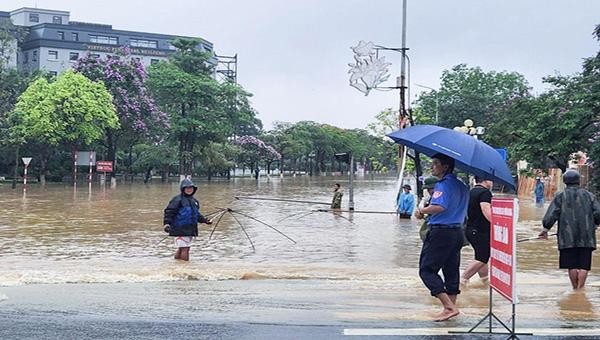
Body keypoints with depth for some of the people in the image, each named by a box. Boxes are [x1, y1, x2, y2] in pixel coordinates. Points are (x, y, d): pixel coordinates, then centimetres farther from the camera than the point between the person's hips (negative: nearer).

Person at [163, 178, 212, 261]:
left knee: (181, 249, 12)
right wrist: (167, 223, -23)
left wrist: (204, 220, 22)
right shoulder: (178, 199, -8)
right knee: (184, 249, -8)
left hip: (190, 229, 8)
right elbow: (169, 211, -12)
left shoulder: (194, 201, 17)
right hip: (180, 230, -8)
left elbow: (197, 214, 29)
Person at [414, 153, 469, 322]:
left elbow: (440, 206, -31)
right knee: (451, 270, 13)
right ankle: (451, 306, 16)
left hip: (440, 231, -9)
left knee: (427, 270, -4)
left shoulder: (444, 184, -15)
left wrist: (422, 211, -15)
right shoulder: (462, 186, 14)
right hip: (457, 231, 9)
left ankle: (449, 307, -12)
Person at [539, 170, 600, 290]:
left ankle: (575, 289, 14)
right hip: (586, 237, 1)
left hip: (568, 237, -1)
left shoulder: (560, 196, 1)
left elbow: (551, 215, -5)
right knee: (584, 265, 3)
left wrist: (545, 229, 6)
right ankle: (580, 289, -1)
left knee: (572, 266, 7)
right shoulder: (588, 195, 6)